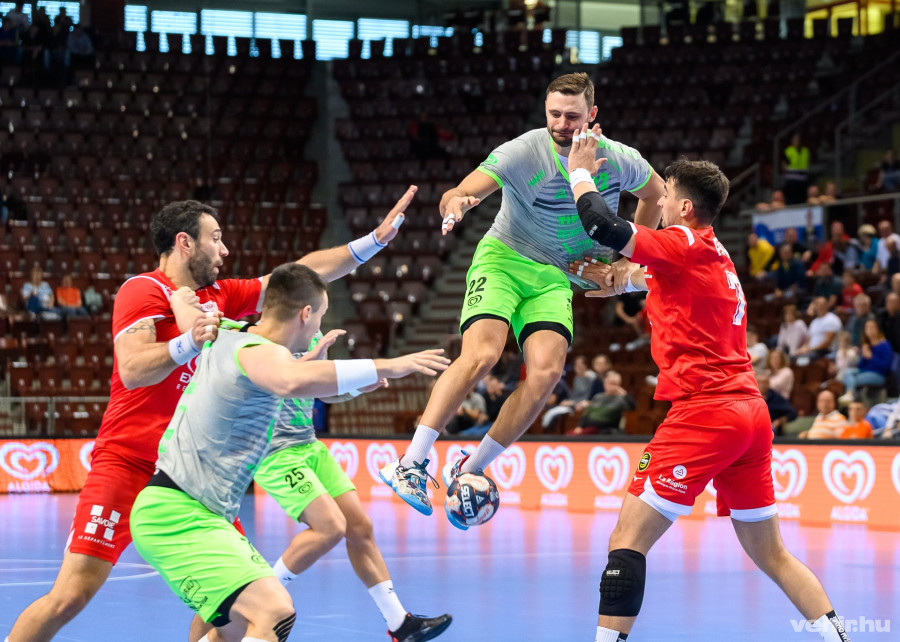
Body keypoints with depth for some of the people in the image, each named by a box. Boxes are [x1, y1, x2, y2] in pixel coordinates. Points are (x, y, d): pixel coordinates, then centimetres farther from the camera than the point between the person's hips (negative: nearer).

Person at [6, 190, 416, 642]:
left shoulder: (219, 296, 14)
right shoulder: (144, 291, -7)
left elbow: (305, 272, 18)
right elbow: (132, 371, -21)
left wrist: (376, 239, 16)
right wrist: (190, 339, -33)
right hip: (126, 464, -7)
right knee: (72, 595, -16)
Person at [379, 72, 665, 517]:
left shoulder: (620, 160, -4)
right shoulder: (524, 152, -17)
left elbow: (654, 193, 18)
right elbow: (460, 193, -26)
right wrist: (454, 203, -51)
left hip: (555, 278, 4)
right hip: (503, 260, -3)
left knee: (546, 371, -20)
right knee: (481, 354, -27)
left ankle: (471, 470, -7)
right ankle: (409, 465, -23)